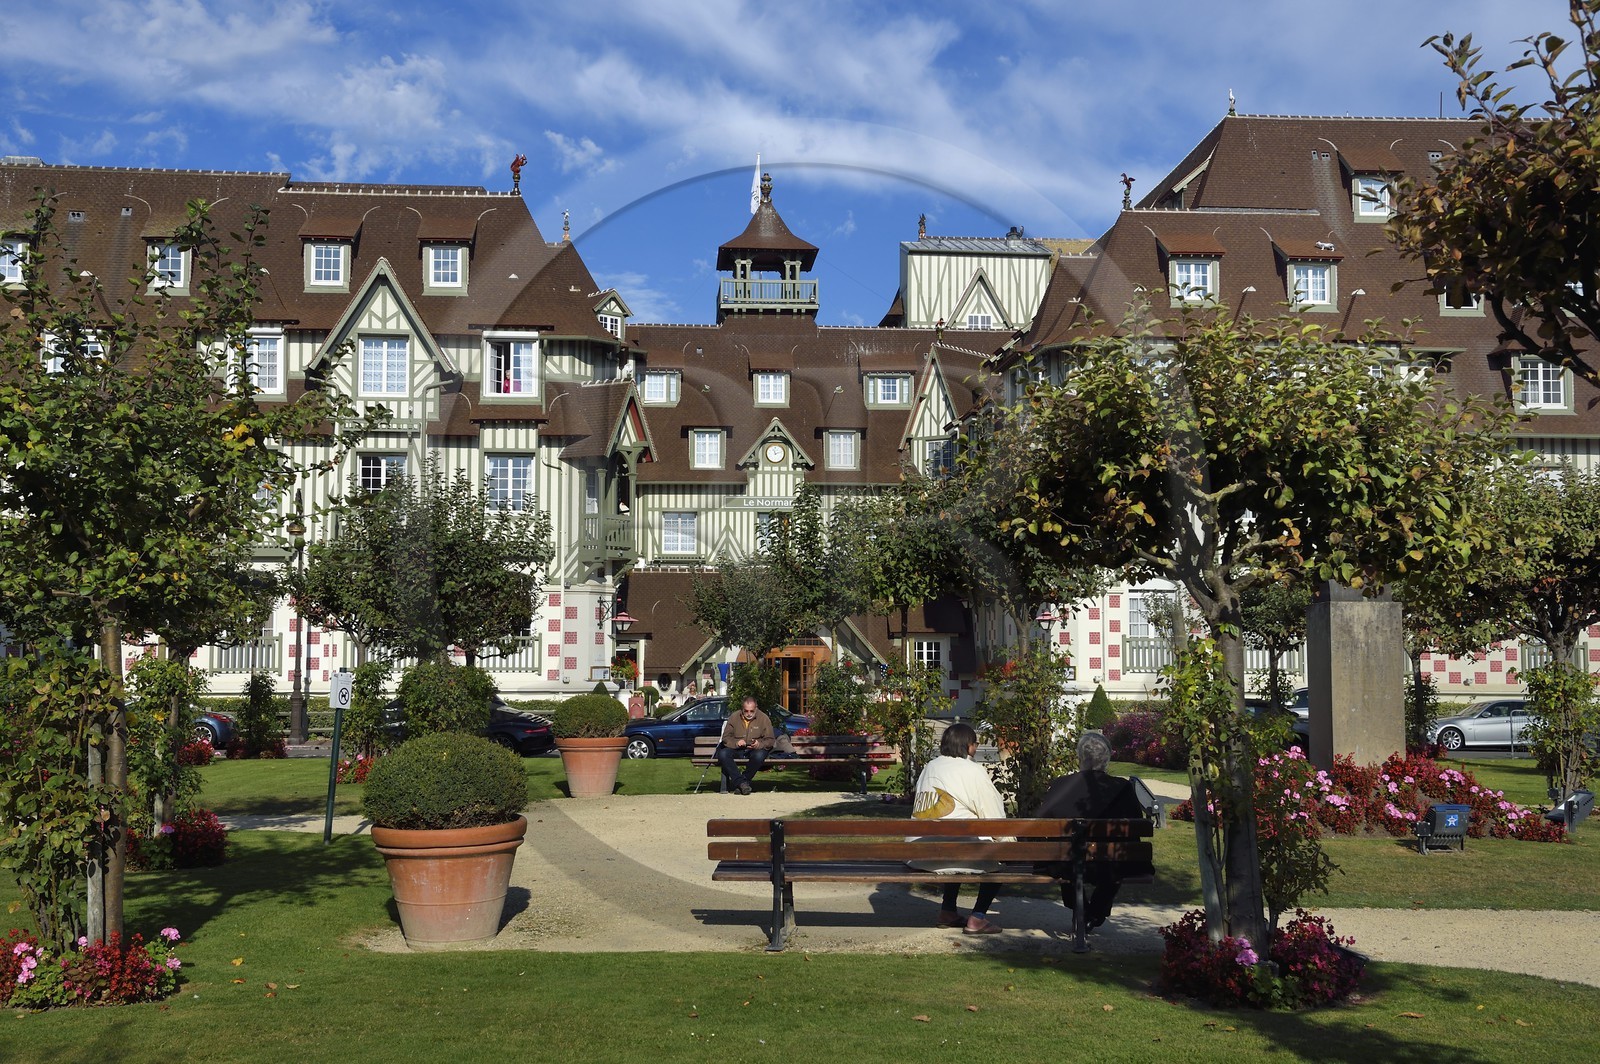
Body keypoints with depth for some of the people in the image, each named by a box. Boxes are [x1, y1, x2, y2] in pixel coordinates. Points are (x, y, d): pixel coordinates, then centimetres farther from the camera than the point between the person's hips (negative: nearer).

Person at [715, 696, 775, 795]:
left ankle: (737, 783, -24)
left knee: (759, 755, -37)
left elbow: (770, 740, 0)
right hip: (736, 750, 1)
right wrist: (735, 743, -18)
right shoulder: (734, 717, 4)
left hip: (755, 750, -1)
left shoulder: (764, 719, 1)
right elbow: (726, 737, 4)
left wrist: (759, 744, -22)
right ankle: (741, 782, -36)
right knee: (722, 754, -30)